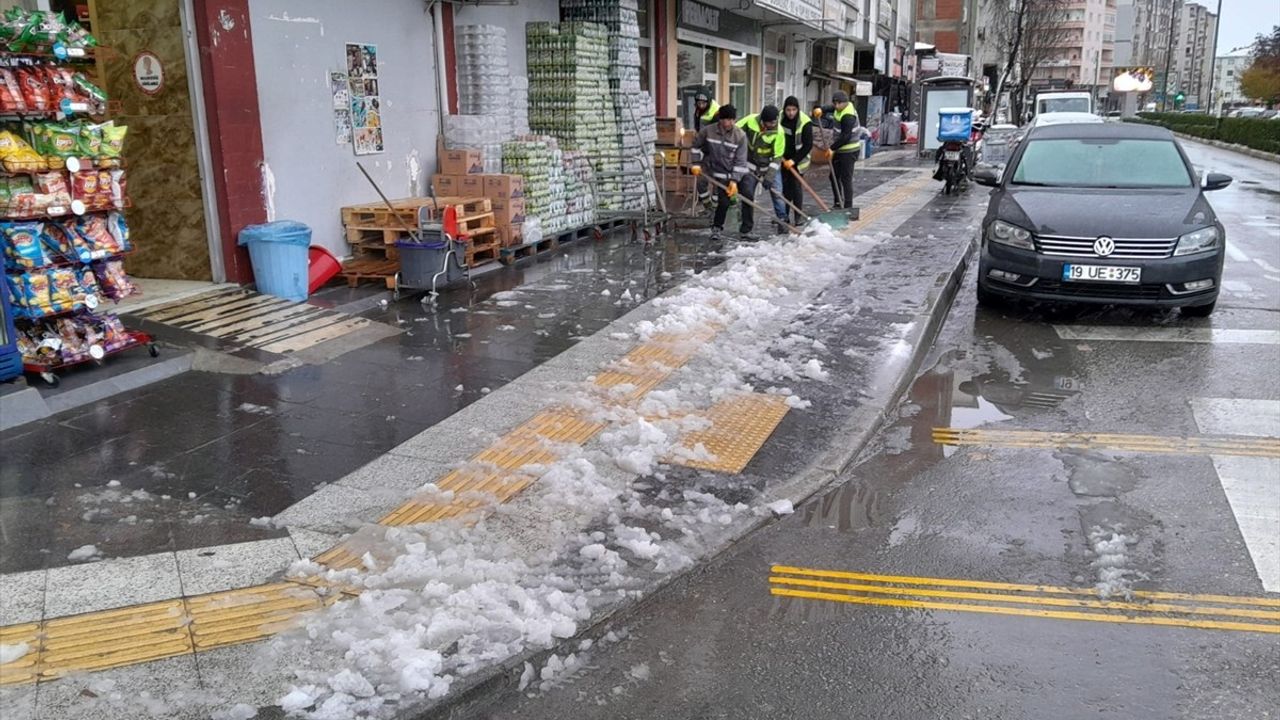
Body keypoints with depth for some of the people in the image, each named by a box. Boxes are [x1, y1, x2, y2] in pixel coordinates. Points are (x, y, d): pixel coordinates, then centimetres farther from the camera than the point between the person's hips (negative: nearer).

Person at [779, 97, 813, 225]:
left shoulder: (805, 122, -16)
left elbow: (808, 145, -15)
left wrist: (794, 160, -19)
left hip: (798, 160, -4)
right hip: (783, 159, 4)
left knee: (796, 186, -6)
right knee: (784, 187, 4)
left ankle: (799, 217, -1)